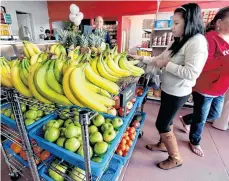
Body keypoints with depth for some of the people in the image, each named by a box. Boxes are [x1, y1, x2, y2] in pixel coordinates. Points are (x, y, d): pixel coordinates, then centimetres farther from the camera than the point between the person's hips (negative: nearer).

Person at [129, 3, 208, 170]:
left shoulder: (197, 42, -18)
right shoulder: (179, 42, 10)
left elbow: (191, 73, -27)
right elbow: (159, 59, 13)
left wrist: (166, 64, -19)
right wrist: (141, 58, 7)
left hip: (177, 93, -9)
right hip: (168, 89, 9)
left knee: (161, 124, 1)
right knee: (166, 120, 22)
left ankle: (176, 158, 24)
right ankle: (163, 144, 45)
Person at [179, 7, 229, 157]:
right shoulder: (211, 38, -16)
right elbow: (203, 64, -26)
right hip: (205, 89, -9)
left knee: (215, 115, 24)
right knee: (201, 118, 10)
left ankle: (186, 119, 45)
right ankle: (194, 142, 36)